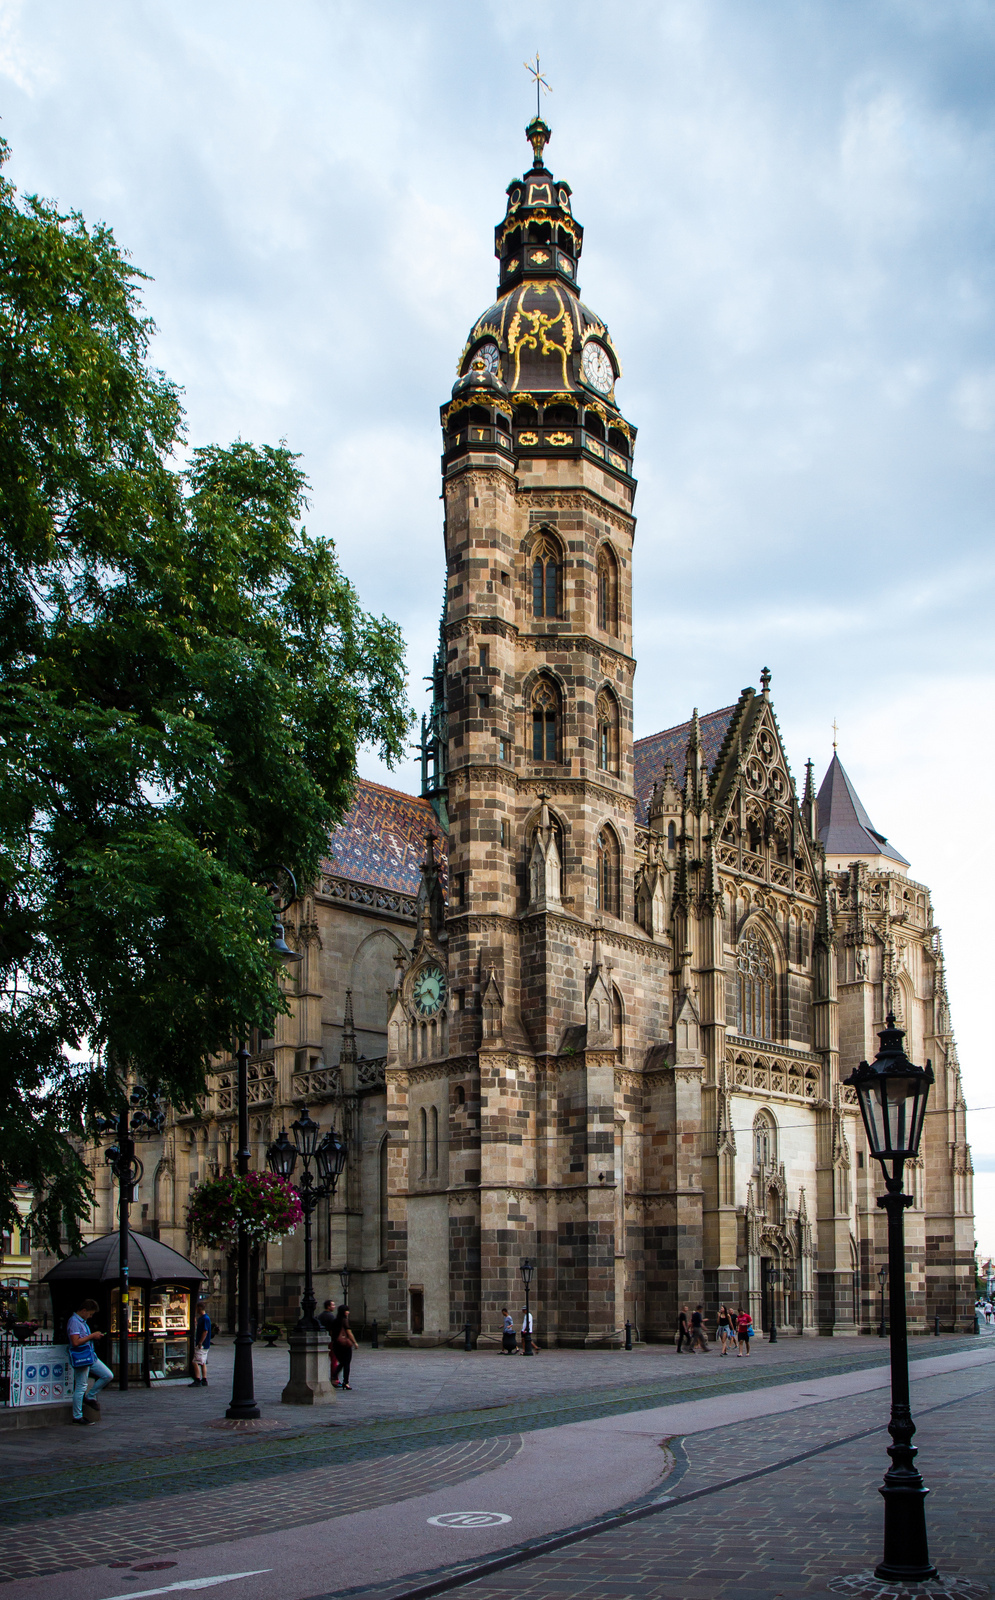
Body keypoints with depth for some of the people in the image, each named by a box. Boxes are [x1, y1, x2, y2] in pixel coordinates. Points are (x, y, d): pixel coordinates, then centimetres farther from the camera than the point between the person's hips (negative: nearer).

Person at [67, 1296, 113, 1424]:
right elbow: (76, 1342, -24)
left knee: (108, 1375, 8)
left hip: (90, 1356, 10)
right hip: (81, 1358, -10)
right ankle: (77, 1416, 5)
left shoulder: (83, 1321, 16)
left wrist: (95, 1335, 9)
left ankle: (90, 1397, 19)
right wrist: (92, 1336, -17)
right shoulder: (74, 1322, -15)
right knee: (81, 1387, -4)